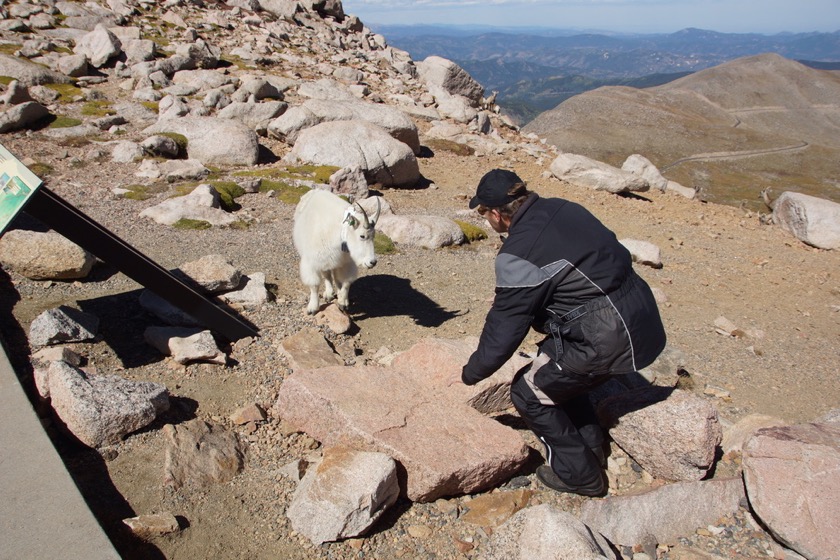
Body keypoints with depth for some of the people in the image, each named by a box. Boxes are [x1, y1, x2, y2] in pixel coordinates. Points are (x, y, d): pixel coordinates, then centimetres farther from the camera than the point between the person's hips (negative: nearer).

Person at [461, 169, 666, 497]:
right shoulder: (559, 209, 5)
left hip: (611, 339, -9)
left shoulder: (519, 255, -19)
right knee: (553, 364, 27)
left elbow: (505, 326, -11)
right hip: (639, 317, 9)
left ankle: (579, 475, 20)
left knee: (530, 392, 7)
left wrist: (471, 374, 5)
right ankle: (591, 450, 37)